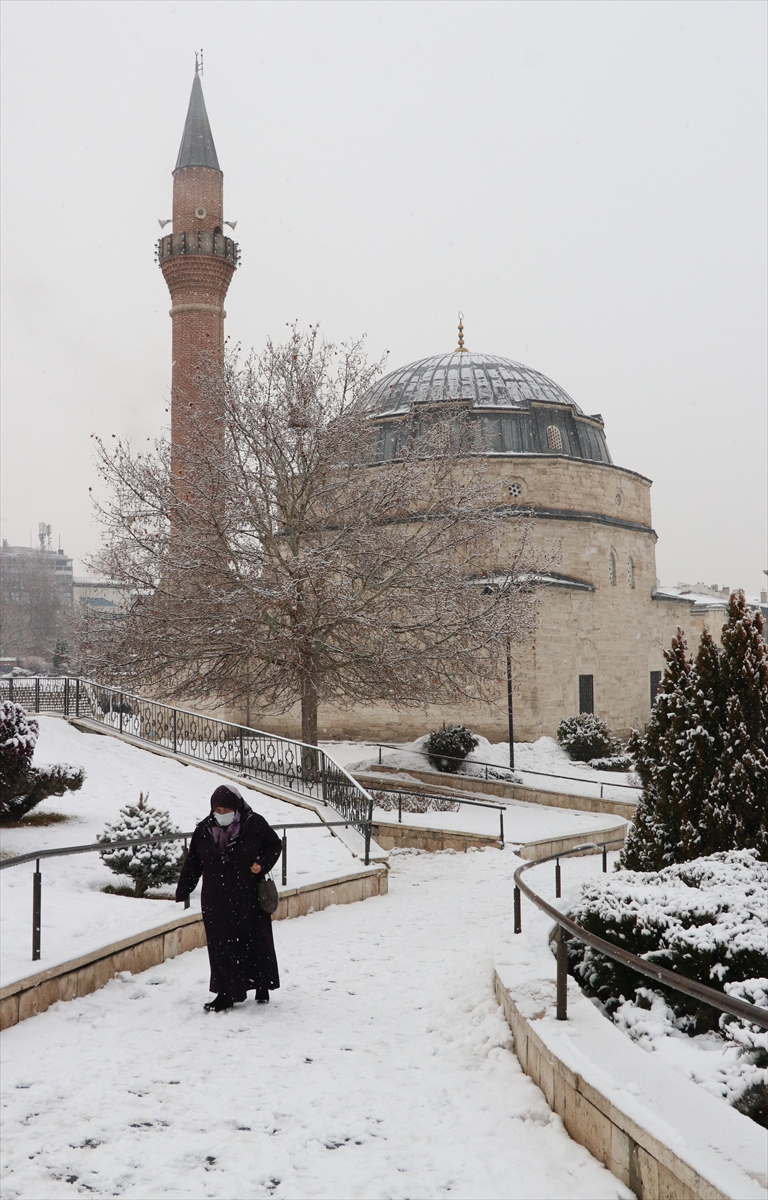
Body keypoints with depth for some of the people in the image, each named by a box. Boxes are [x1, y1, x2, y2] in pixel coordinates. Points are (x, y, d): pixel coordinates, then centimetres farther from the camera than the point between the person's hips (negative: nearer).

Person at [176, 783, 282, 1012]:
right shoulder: (204, 830, 0)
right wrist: (182, 892, 7)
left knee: (256, 941, 8)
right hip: (217, 902, 2)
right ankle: (227, 994, 7)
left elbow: (275, 845, 5)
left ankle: (262, 986, 26)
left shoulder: (255, 824, -7)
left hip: (249, 898, -1)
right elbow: (192, 863, 8)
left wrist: (262, 863, -13)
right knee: (222, 946, 1)